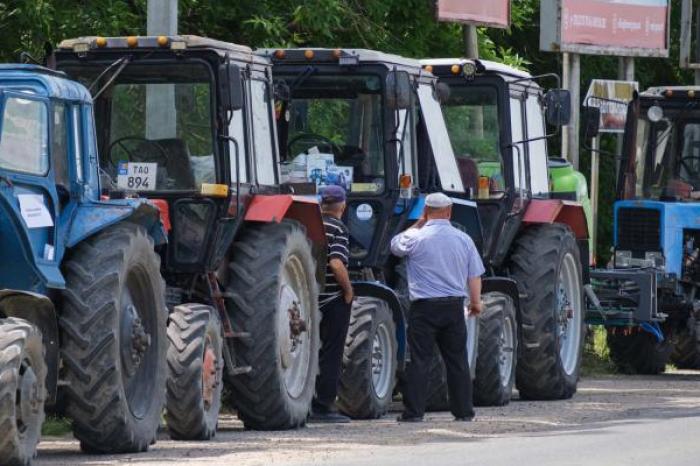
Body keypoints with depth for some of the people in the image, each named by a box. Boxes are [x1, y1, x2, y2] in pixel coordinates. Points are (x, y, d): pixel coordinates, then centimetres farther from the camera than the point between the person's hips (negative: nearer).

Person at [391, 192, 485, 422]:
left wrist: (418, 224, 17)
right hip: (454, 306, 3)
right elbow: (475, 275, 6)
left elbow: (396, 246, 14)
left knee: (419, 360, -1)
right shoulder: (463, 239, 4)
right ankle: (463, 411, 12)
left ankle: (413, 411, -4)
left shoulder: (416, 238, -7)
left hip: (424, 308, -3)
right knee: (457, 360, 10)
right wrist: (476, 301, 17)